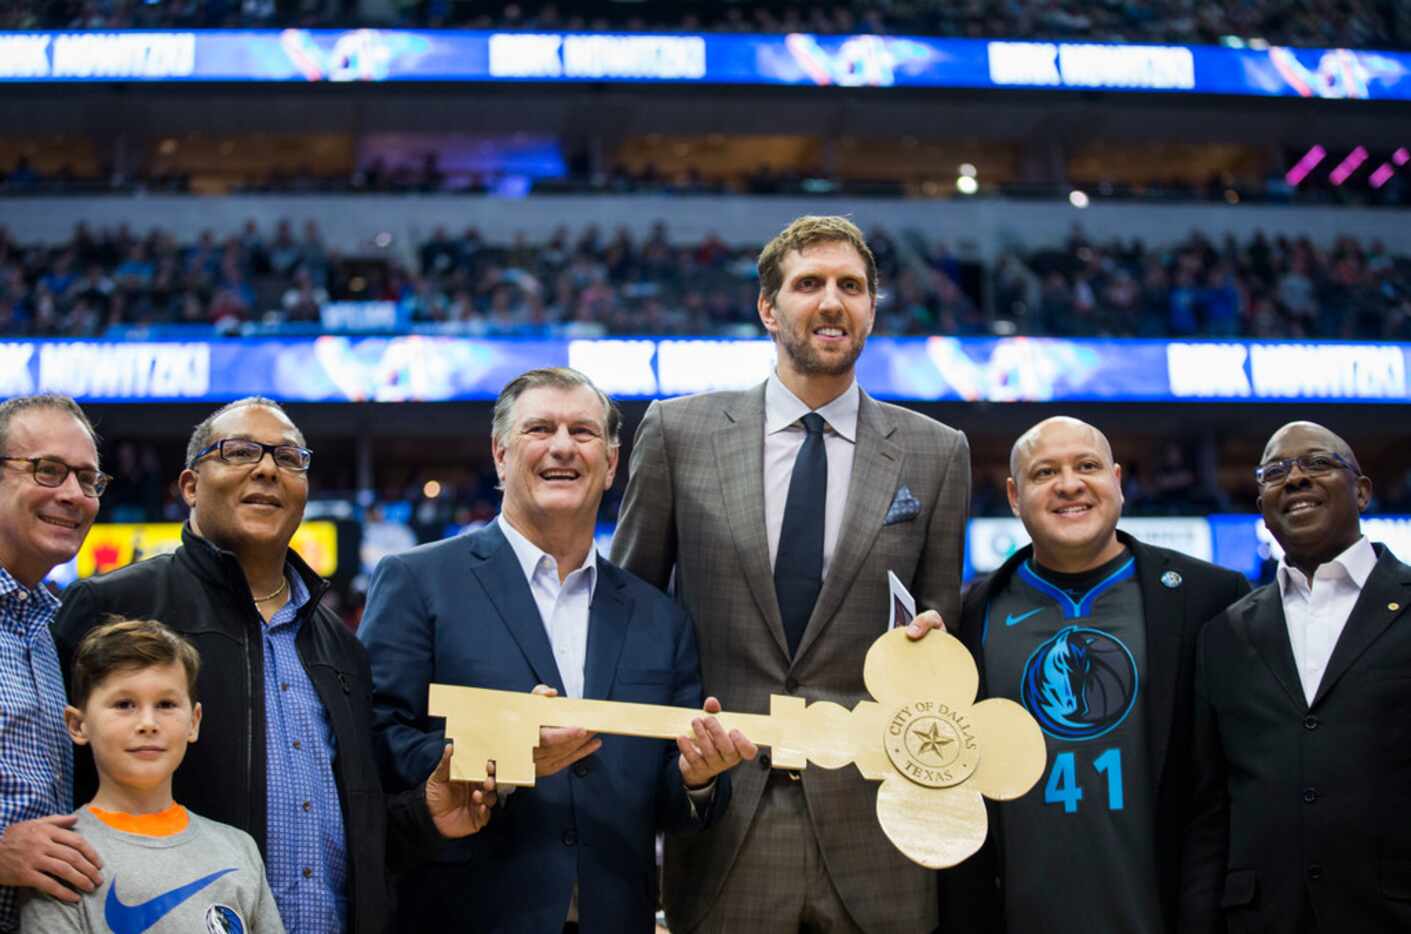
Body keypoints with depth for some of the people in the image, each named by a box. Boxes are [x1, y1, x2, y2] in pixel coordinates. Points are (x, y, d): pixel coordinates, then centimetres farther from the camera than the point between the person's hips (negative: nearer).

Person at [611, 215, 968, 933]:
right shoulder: (679, 432, 2)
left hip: (870, 825, 1)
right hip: (721, 818, -1)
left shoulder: (937, 454, 5)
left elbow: (940, 624, 13)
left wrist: (934, 637, -9)